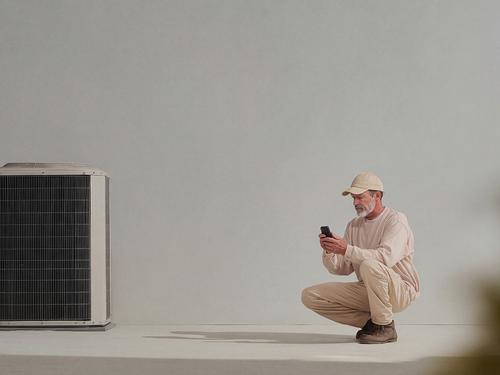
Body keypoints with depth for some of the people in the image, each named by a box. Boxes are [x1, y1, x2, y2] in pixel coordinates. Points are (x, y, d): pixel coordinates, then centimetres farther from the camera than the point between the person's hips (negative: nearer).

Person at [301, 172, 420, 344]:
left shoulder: (396, 220, -10)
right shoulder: (353, 226, 10)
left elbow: (386, 257, -29)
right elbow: (342, 269, 5)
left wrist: (347, 250, -34)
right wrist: (329, 252, -17)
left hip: (401, 290, -7)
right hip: (367, 290, 7)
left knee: (369, 265, -39)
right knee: (310, 296, -5)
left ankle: (385, 327, -19)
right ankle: (370, 321, 0)